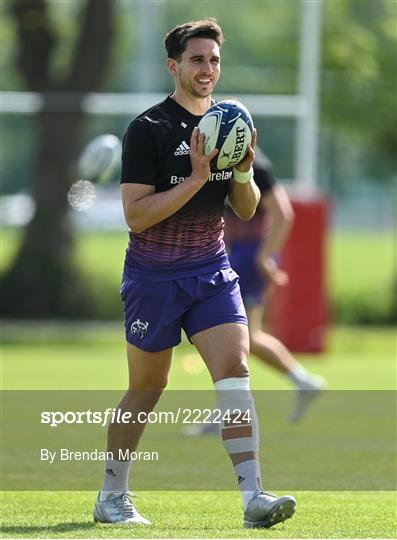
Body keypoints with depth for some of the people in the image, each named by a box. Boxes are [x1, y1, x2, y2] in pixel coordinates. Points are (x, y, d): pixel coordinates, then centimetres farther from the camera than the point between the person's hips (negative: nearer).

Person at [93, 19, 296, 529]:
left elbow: (246, 210, 12)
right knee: (147, 388, 5)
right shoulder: (147, 129, -12)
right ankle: (111, 497, 22)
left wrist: (244, 172, -8)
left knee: (234, 370, -13)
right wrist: (196, 178, -24)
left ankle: (253, 496, -20)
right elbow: (136, 215, -18)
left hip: (212, 270, 4)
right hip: (153, 276, -4)